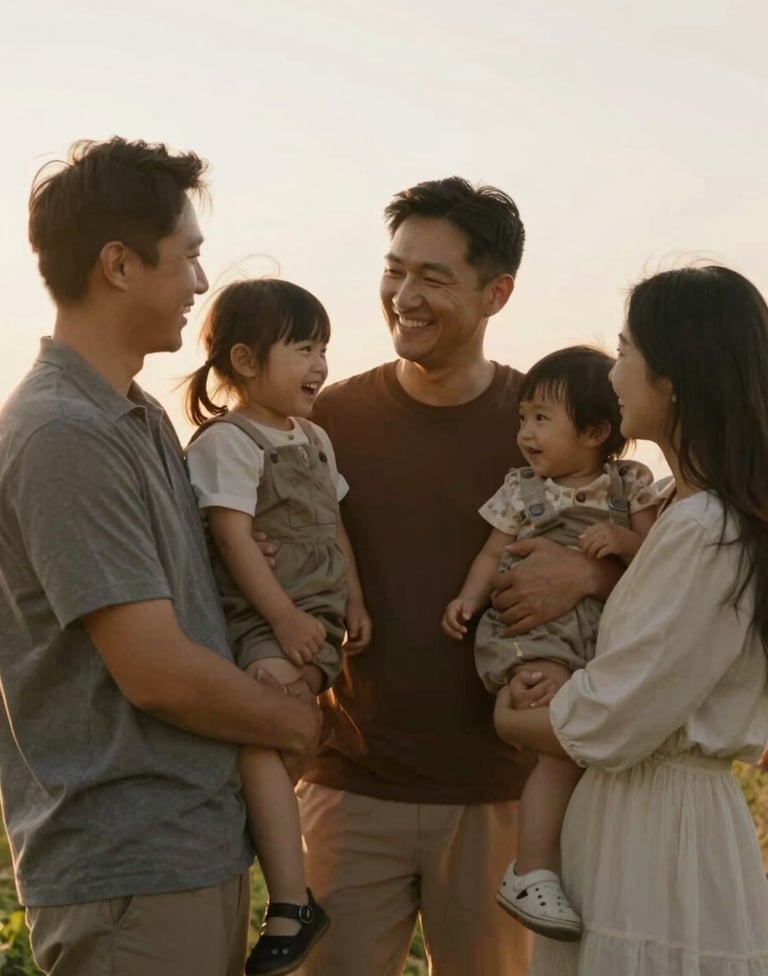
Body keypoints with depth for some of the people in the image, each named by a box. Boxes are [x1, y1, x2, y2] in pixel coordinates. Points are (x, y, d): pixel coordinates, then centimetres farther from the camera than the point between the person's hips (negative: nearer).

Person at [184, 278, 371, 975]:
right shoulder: (226, 441, -6)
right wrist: (284, 618, -15)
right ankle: (291, 906, -24)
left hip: (319, 619, 7)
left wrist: (354, 604, 17)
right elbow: (233, 539, -13)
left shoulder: (314, 439, 18)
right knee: (259, 731, -24)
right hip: (264, 620, -7)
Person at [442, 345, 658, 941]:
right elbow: (493, 555, 8)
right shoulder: (522, 491, 8)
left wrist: (623, 540, -14)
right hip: (531, 630, -3)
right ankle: (532, 871, -14)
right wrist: (469, 598, -9)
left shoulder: (630, 486, 9)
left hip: (605, 633, 3)